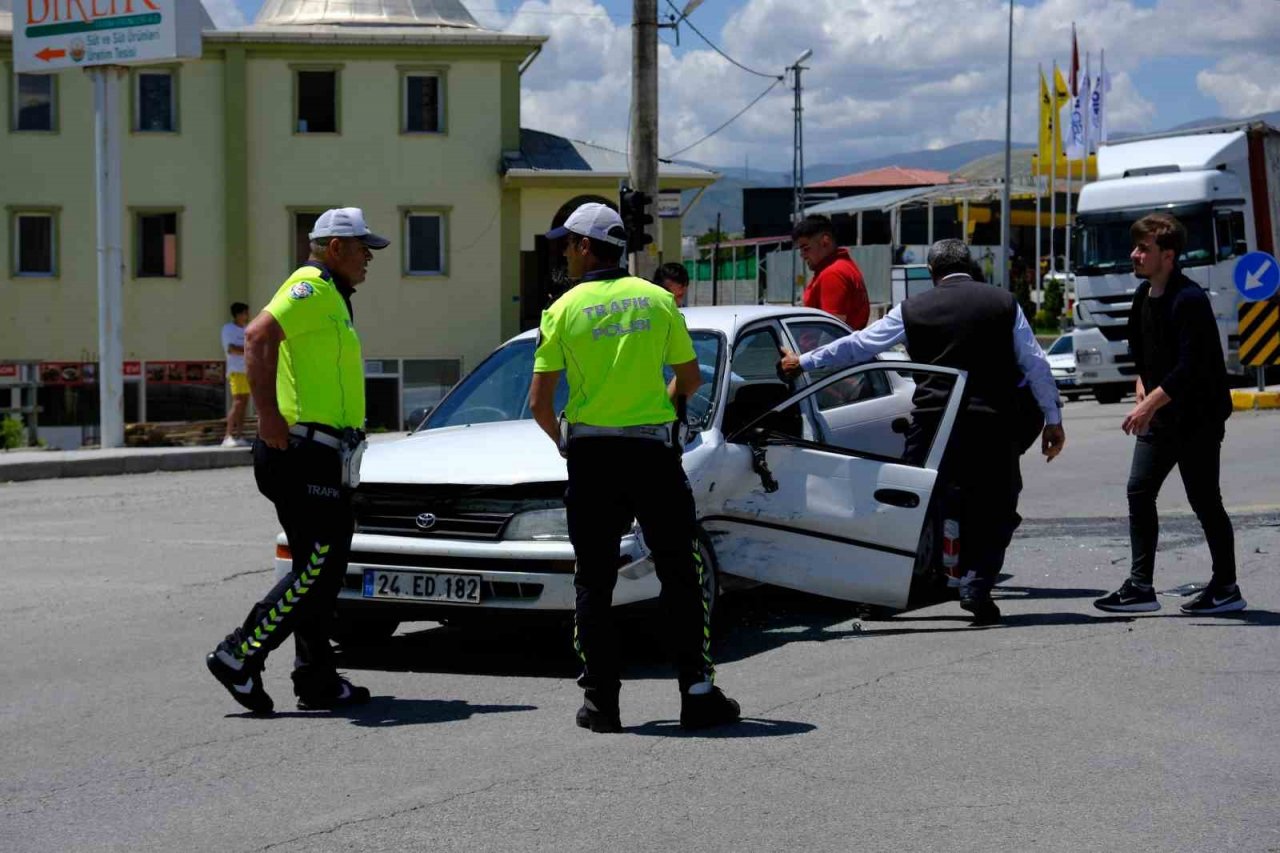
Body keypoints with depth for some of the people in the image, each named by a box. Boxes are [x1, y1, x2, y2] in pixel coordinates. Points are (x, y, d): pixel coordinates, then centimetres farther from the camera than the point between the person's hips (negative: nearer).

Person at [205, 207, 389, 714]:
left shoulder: (331, 299, 22)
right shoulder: (312, 288, -10)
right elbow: (259, 336, -26)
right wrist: (268, 416, -29)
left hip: (321, 461, 11)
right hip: (305, 455, -11)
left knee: (322, 570, 10)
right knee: (318, 569, -11)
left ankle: (317, 681, 13)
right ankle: (239, 657, -8)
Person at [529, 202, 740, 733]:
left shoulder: (564, 311, -2)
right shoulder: (657, 300, 3)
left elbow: (539, 402, -4)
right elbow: (690, 378, 10)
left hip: (591, 454, -1)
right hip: (653, 450, 1)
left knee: (593, 582, 7)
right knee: (680, 575, 7)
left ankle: (600, 700, 5)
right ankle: (697, 692, 3)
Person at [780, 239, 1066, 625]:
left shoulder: (912, 309, 5)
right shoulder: (1004, 303, 6)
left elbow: (856, 346, 10)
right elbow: (1036, 364, 5)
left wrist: (802, 362, 22)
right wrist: (1053, 419, 10)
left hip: (932, 422, 0)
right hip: (993, 425, 0)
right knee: (992, 510, 11)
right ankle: (976, 587, -1)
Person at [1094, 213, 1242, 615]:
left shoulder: (1189, 300, -20)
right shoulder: (1144, 296, 8)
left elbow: (1190, 367, -25)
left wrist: (1149, 405, -27)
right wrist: (1142, 383, 5)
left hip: (1197, 416, -8)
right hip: (1160, 415, 8)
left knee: (1204, 501, -1)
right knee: (1139, 491, 1)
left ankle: (1226, 589, 12)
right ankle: (1140, 586, 3)